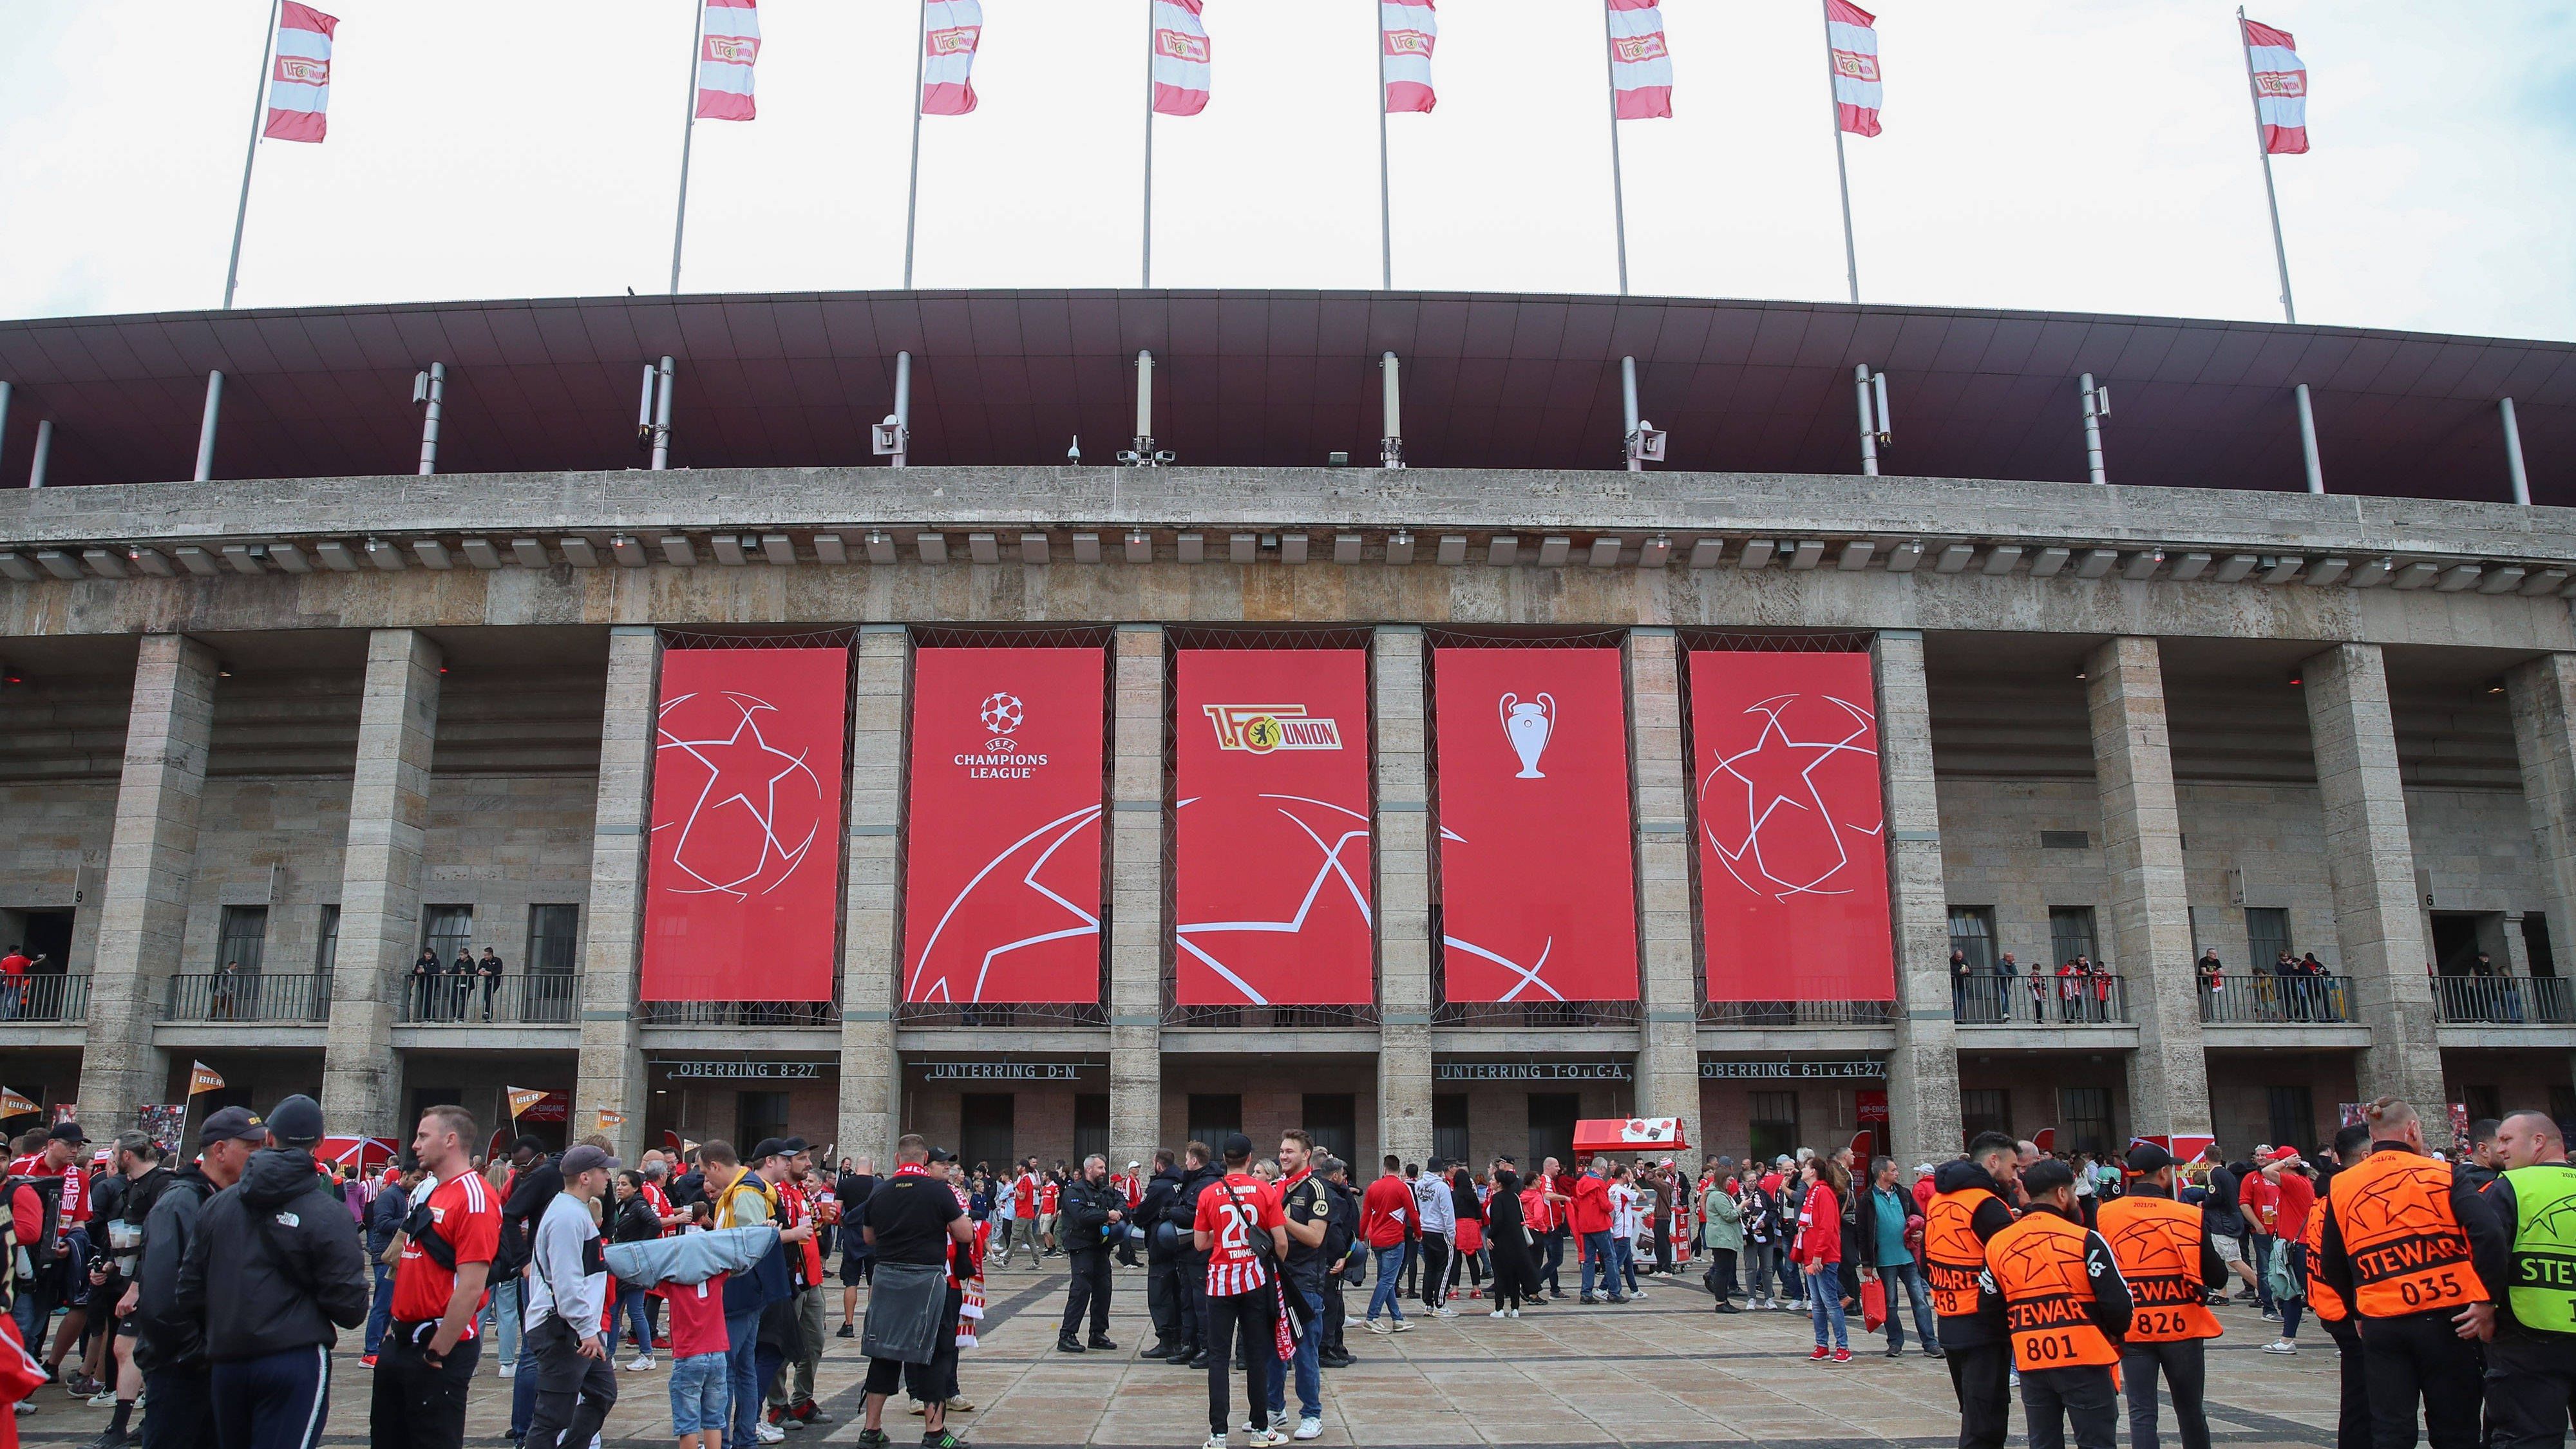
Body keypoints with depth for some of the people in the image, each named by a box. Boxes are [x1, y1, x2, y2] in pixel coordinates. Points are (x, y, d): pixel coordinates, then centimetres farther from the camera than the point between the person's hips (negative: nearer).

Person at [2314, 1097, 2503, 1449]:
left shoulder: (2341, 1187, 6)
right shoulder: (2441, 1175, -3)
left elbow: (2331, 1267, 8)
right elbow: (2489, 1236, -17)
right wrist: (2484, 1298, -7)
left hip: (2380, 1325, 2)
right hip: (2444, 1319, -2)